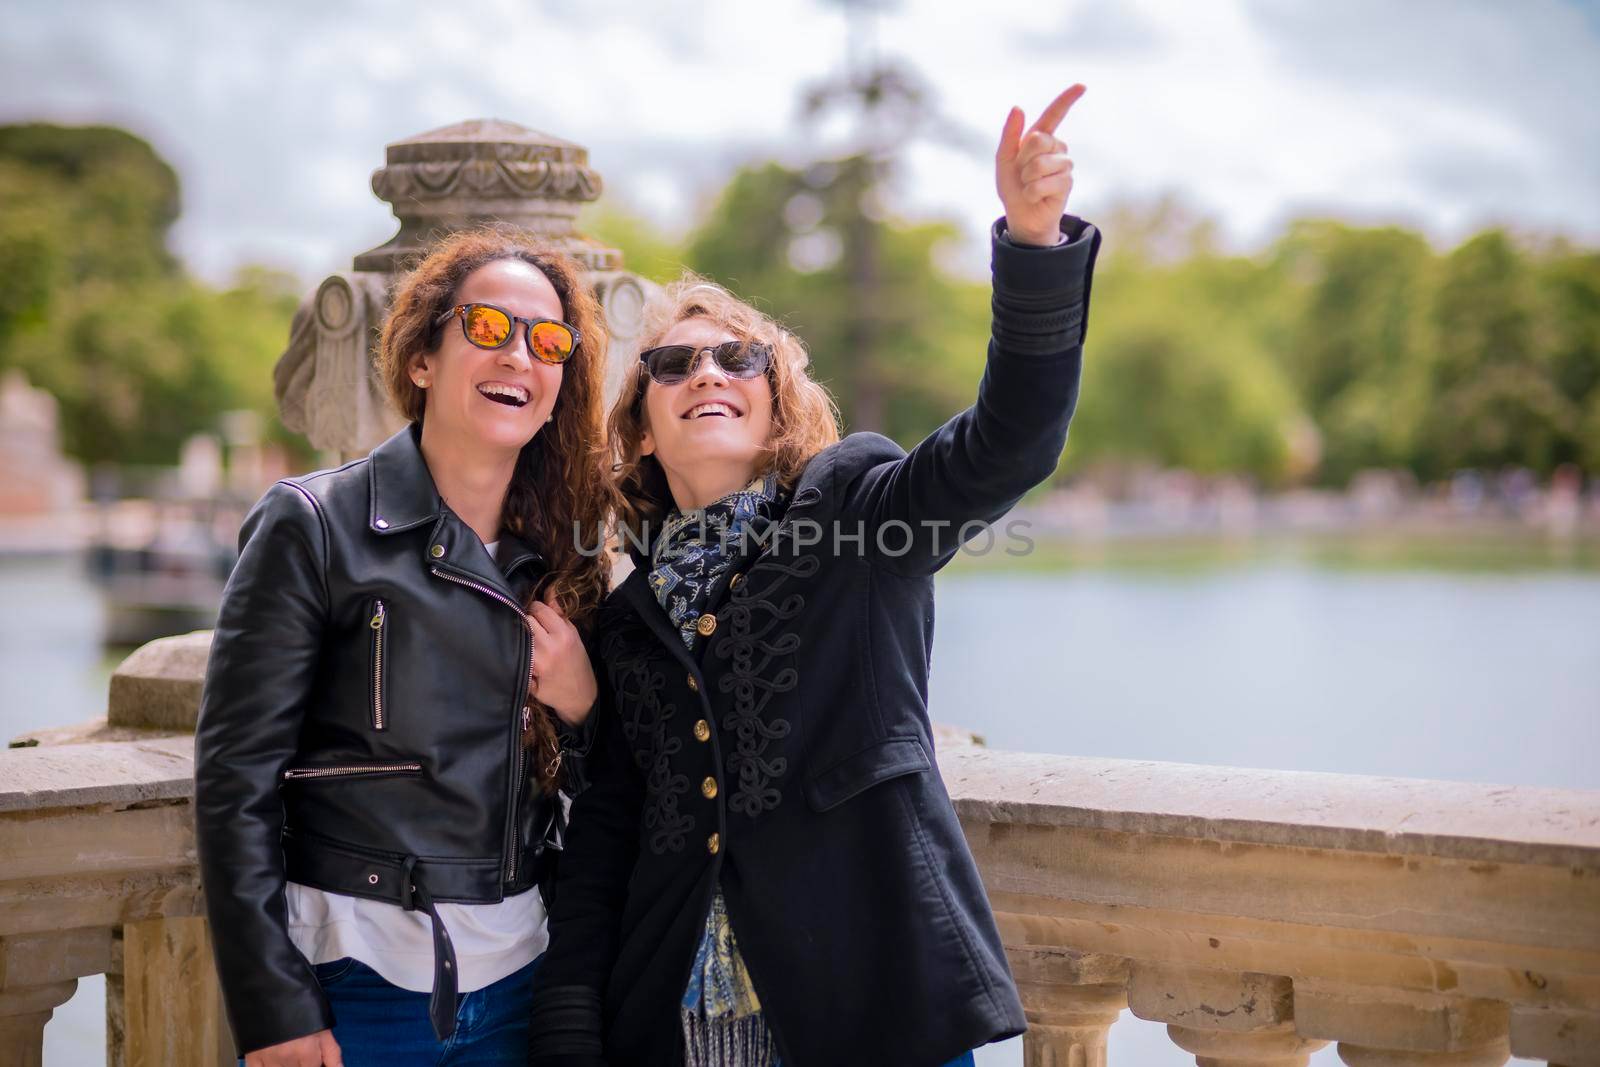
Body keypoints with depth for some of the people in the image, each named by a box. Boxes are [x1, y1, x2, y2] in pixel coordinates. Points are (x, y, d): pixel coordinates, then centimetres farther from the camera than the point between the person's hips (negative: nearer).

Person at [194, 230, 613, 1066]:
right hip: (353, 979, -5)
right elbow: (237, 778, -10)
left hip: (515, 975, 5)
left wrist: (581, 710, -5)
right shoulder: (313, 526, -6)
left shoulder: (560, 563, 9)